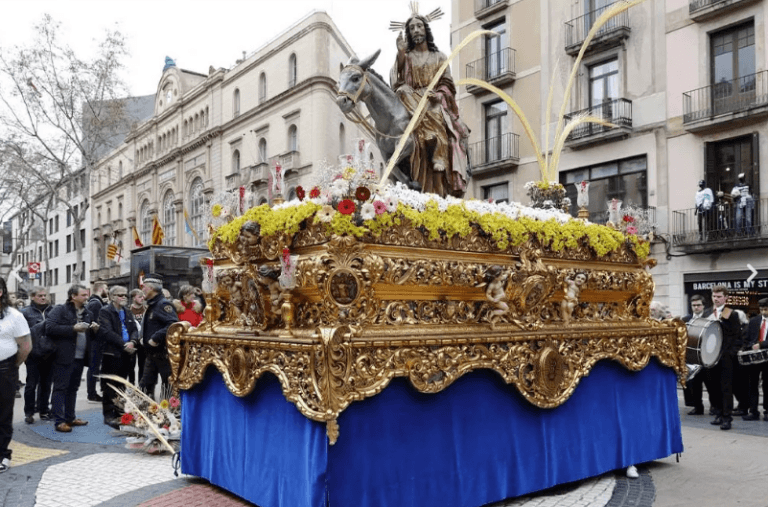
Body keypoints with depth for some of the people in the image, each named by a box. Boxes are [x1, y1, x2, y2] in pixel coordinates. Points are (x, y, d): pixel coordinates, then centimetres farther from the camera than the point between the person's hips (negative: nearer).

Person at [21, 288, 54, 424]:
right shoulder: (26, 312, -1)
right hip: (34, 354, -3)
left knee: (46, 383, 11)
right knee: (31, 384, 3)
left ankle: (44, 410, 23)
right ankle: (29, 412, 14)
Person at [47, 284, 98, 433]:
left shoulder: (87, 313, 17)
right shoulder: (60, 310, -4)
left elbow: (91, 335, 26)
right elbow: (50, 328, -16)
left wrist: (95, 329, 3)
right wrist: (73, 328, -20)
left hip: (80, 358, 7)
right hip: (64, 358, -7)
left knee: (73, 388, 14)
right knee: (60, 388, -4)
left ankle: (70, 417, 23)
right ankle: (59, 421, -2)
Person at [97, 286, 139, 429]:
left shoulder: (128, 313, 17)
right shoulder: (105, 312, -5)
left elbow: (134, 330, 10)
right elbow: (107, 332, -15)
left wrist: (132, 342, -11)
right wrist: (123, 345, -19)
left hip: (126, 354, 6)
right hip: (111, 354, -6)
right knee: (109, 386, -1)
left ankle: (119, 414, 19)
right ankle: (108, 415, 5)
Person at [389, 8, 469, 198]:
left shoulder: (439, 57, 21)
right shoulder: (406, 57, 18)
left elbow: (447, 83, 12)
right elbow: (399, 81, 2)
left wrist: (440, 94, -9)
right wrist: (401, 54, -7)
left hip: (436, 104, 1)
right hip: (414, 102, -1)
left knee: (446, 133, -27)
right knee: (428, 132, -32)